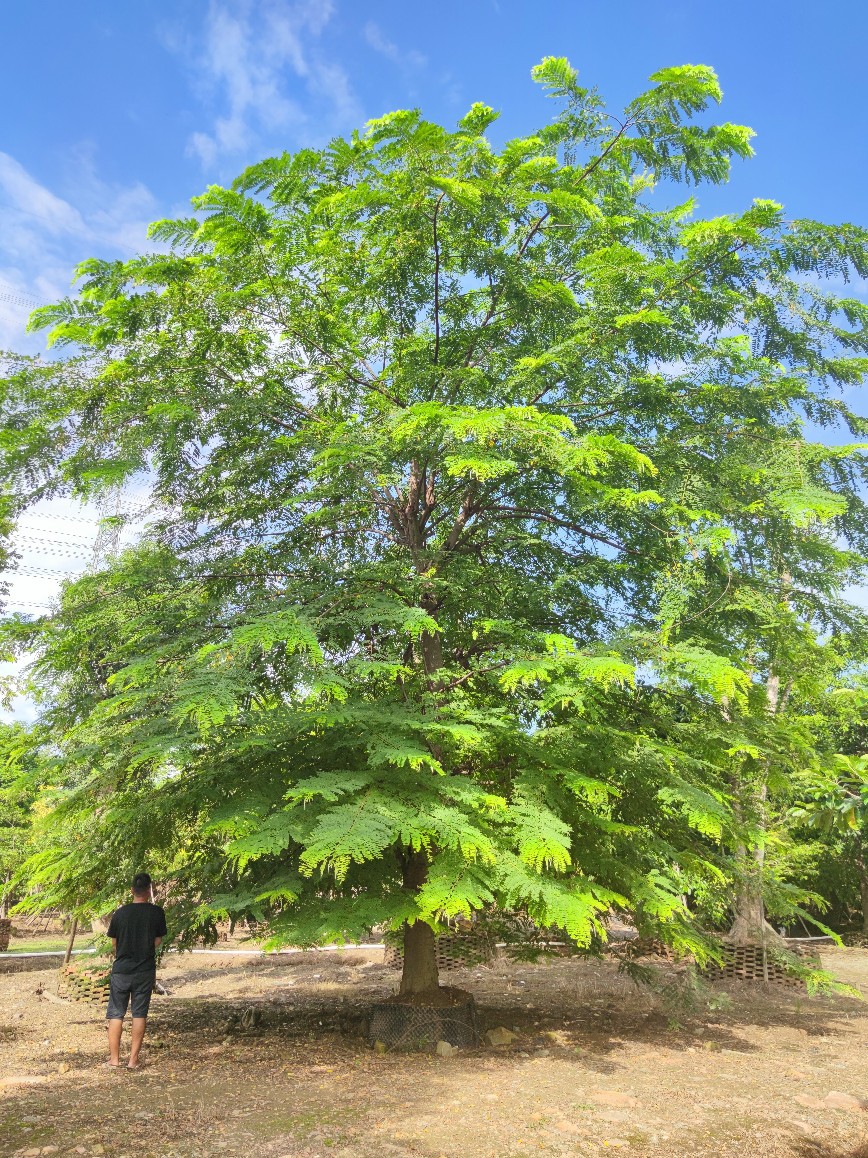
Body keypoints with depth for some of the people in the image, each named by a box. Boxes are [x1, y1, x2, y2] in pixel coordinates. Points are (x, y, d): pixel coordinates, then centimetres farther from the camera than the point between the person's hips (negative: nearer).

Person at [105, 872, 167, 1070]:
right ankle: (133, 1059, 8)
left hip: (121, 970, 0)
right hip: (145, 970, 0)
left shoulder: (121, 913, -5)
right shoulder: (157, 912, -7)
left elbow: (114, 944, 5)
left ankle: (114, 1058, 13)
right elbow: (157, 942, 1)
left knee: (116, 1013, 11)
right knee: (139, 1014, 7)